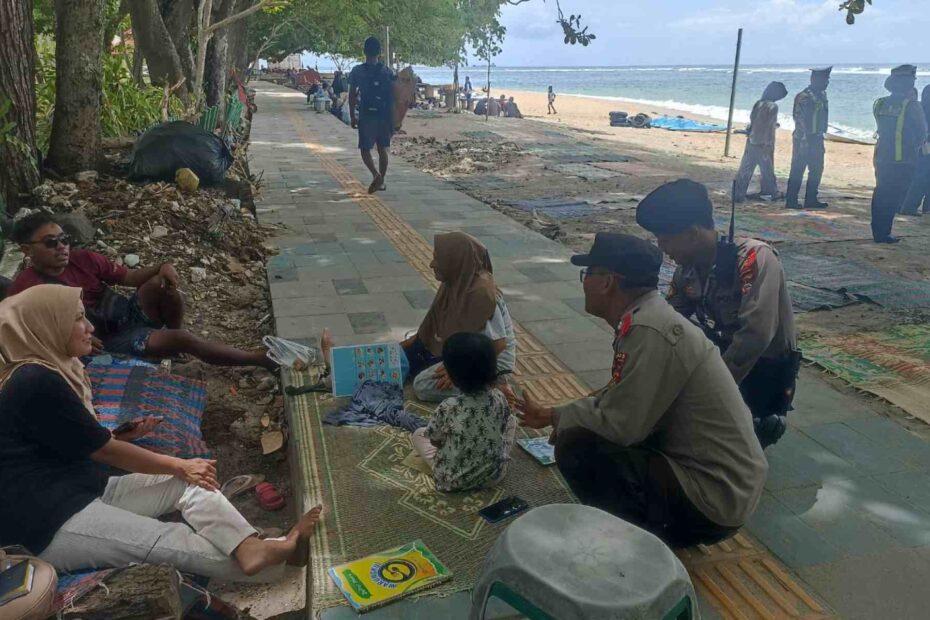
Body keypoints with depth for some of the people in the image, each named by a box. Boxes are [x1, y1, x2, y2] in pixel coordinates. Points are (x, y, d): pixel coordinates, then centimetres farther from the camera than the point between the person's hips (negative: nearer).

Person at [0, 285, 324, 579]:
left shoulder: (52, 369, 13)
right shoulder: (35, 382, -19)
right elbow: (105, 450, -15)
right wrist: (178, 465, -5)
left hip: (87, 489, 9)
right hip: (52, 522, -9)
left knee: (188, 483, -9)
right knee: (173, 542, -20)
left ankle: (252, 549, -28)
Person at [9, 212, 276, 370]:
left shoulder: (81, 259, 4)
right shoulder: (26, 289, -11)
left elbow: (129, 276, 5)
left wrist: (163, 267, -15)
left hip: (126, 314, 5)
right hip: (106, 341, -5)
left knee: (162, 282, -25)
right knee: (180, 340, -25)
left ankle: (174, 334, 2)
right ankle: (259, 359, -18)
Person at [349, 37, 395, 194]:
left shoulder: (357, 71, -4)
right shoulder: (386, 72, 0)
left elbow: (352, 96, -2)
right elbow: (391, 98, -2)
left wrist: (352, 117, 7)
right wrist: (392, 121, 3)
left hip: (366, 116, -2)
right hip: (383, 115, 2)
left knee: (365, 149, 3)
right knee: (382, 149, 12)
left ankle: (376, 174, -21)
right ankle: (381, 181, 15)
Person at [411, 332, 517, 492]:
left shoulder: (448, 408, -25)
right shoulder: (499, 398, -15)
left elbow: (435, 439, -8)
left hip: (453, 480, -2)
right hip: (494, 474, 2)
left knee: (418, 434, 20)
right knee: (511, 422, 21)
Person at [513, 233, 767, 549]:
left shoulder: (650, 332, -25)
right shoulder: (647, 317, 5)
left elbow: (621, 425, -23)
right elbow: (618, 398, 14)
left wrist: (553, 416, -7)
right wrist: (563, 416, 4)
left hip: (714, 497, -9)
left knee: (575, 447, -17)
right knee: (584, 427, 14)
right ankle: (660, 525, 17)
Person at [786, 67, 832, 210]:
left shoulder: (821, 95, 12)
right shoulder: (804, 97, -15)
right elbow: (800, 121, -19)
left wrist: (820, 140, 20)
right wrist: (805, 142, -22)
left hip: (816, 140, 9)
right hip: (804, 140, -9)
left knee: (816, 171, 12)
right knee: (797, 172, -3)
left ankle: (811, 200, 19)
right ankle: (791, 201, 2)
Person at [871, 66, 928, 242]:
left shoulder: (880, 104, 4)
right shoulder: (911, 105, -10)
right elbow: (922, 132, -1)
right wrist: (916, 145, 17)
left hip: (881, 157, 5)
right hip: (904, 159, -5)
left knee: (881, 195, 13)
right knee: (894, 198, -1)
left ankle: (878, 232, 16)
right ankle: (883, 233, -2)